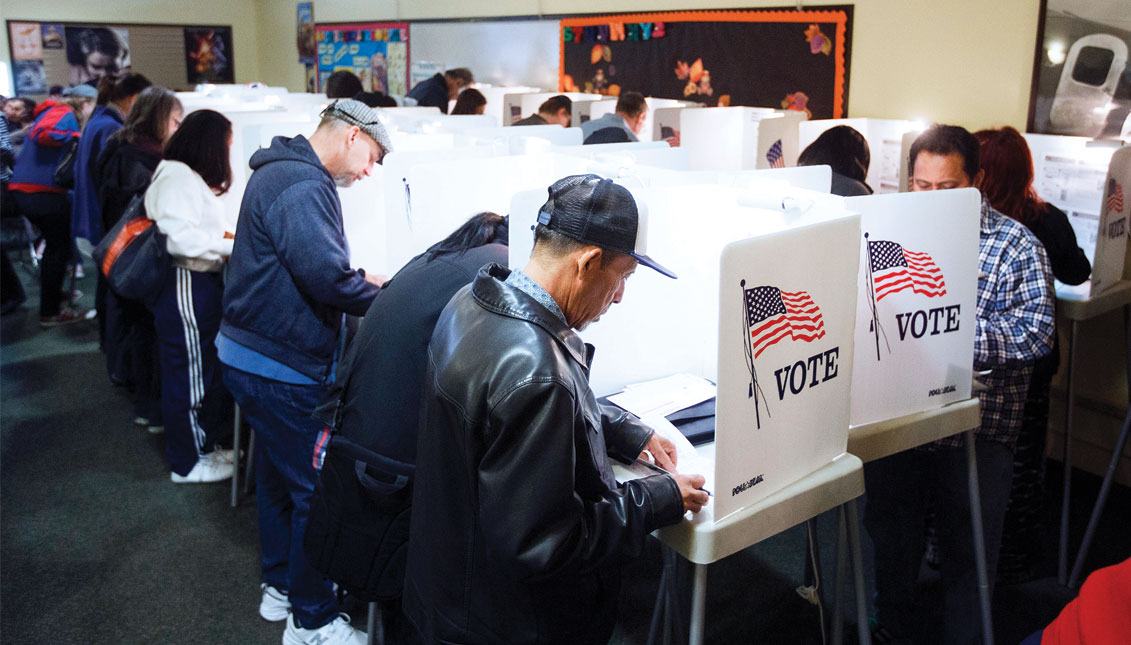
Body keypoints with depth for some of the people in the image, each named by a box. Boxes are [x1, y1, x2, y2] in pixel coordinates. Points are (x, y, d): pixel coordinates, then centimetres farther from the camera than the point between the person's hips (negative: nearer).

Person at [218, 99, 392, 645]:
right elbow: (326, 275, -27)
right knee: (317, 491, 0)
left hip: (251, 354, 11)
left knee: (279, 474, 22)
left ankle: (281, 586, 39)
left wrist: (361, 282, 12)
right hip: (283, 367, -11)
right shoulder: (304, 185, -21)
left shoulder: (279, 172, 14)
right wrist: (384, 298, -12)